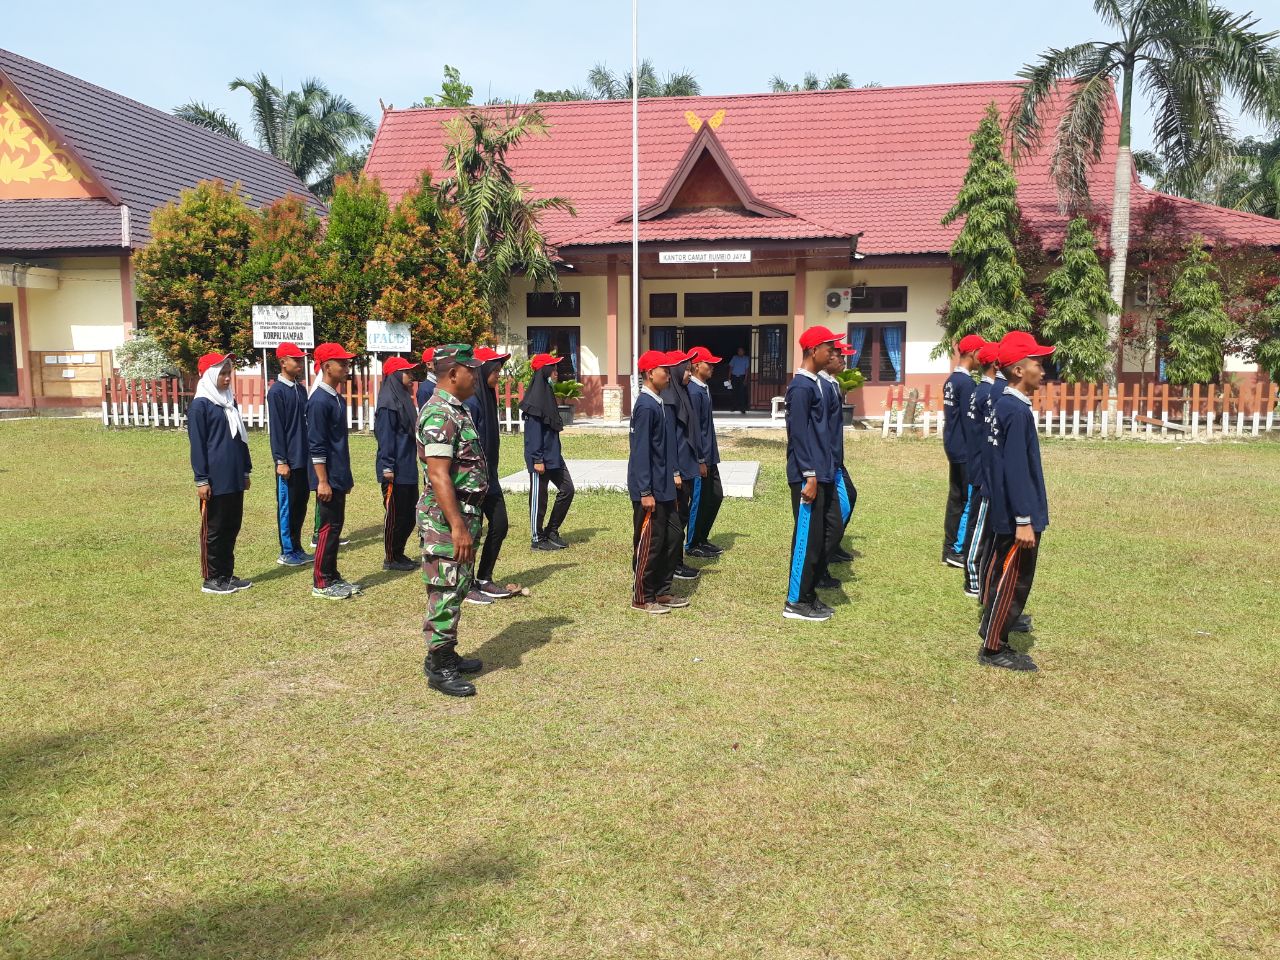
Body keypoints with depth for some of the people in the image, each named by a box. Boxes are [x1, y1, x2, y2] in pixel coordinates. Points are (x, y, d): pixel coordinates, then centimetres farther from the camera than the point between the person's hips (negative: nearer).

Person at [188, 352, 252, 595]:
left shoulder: (230, 402, 13)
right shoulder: (199, 405, -9)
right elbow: (197, 444, -11)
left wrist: (246, 470, 18)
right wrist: (201, 480, -14)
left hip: (234, 479, 7)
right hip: (215, 481, -7)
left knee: (232, 527, 12)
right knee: (213, 529, 2)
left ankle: (227, 574, 22)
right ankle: (211, 579, 11)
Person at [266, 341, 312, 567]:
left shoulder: (301, 388, 12)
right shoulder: (277, 391, -11)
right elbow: (276, 429, -13)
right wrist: (281, 461, -15)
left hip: (305, 458, 7)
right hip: (289, 460, -7)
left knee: (301, 503, 12)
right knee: (287, 506, 1)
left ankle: (297, 548, 22)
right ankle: (287, 552, 9)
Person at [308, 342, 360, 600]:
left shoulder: (338, 399, 13)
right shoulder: (319, 401, -16)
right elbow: (316, 445, -19)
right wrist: (322, 481, -21)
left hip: (339, 478, 9)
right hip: (328, 480, -9)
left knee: (336, 527, 14)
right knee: (328, 528, -3)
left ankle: (333, 577, 23)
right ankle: (321, 583, 6)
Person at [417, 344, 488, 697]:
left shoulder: (457, 409, 13)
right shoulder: (440, 414, -19)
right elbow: (438, 475, -25)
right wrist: (457, 526, -27)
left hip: (464, 513, 10)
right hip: (446, 518, -10)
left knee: (457, 589, 18)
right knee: (445, 594, -2)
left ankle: (446, 655, 29)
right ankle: (439, 669, 8)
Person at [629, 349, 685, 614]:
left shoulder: (657, 403, 12)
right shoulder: (645, 406, -17)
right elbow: (641, 451, -20)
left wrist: (671, 474, 18)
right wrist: (646, 492, -21)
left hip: (663, 487, 10)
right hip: (650, 490, -10)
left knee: (672, 536, 14)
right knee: (649, 543, 0)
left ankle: (659, 592, 25)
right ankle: (641, 598, 12)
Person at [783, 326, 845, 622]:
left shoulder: (814, 384, 15)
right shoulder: (801, 387, -15)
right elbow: (799, 434, -19)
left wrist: (827, 469, 19)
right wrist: (810, 476, -20)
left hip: (823, 473, 10)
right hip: (808, 475, -10)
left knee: (831, 529, 13)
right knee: (808, 536, -2)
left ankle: (809, 590, 24)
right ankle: (796, 602, 9)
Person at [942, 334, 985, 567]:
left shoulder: (951, 380, 12)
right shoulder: (966, 382, -17)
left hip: (954, 448, 9)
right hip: (966, 451, -9)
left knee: (956, 498, 12)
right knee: (971, 501, -3)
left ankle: (950, 548, 17)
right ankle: (958, 551, 1)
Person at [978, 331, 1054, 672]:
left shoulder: (1006, 405, 10)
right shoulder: (1017, 411, -19)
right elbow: (1015, 470, -23)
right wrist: (1024, 520, -23)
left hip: (1008, 514, 10)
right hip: (1017, 516, -10)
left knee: (1005, 578, 18)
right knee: (1012, 582, -1)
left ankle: (994, 636, 28)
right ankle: (993, 649, 7)